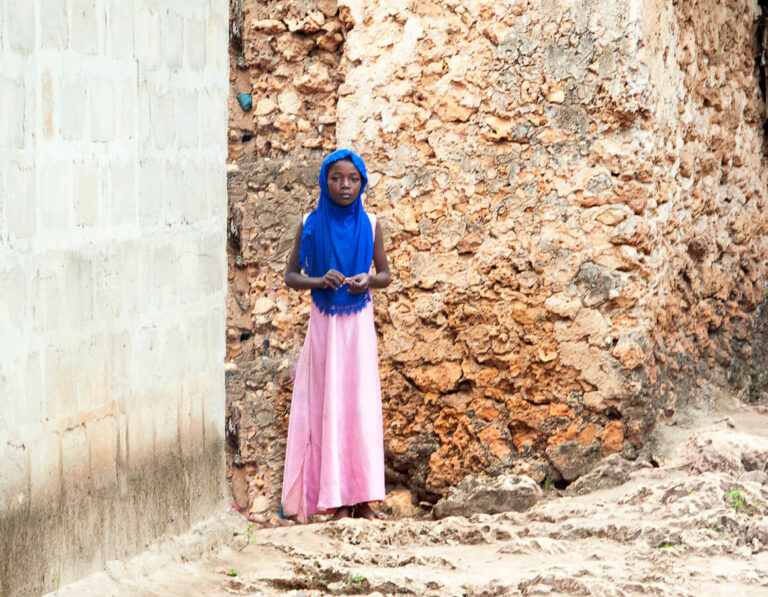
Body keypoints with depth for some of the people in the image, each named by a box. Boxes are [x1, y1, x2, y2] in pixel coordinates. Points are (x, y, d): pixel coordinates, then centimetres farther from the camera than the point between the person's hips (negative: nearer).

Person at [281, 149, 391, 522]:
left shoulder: (369, 225, 3)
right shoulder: (311, 225, 0)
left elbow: (385, 274, 11)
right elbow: (291, 276, 3)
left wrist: (368, 281, -11)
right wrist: (320, 281, -16)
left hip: (359, 323, 1)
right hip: (324, 323, -1)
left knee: (362, 404, -4)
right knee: (328, 406, -2)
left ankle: (362, 499, 0)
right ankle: (335, 498, 1)